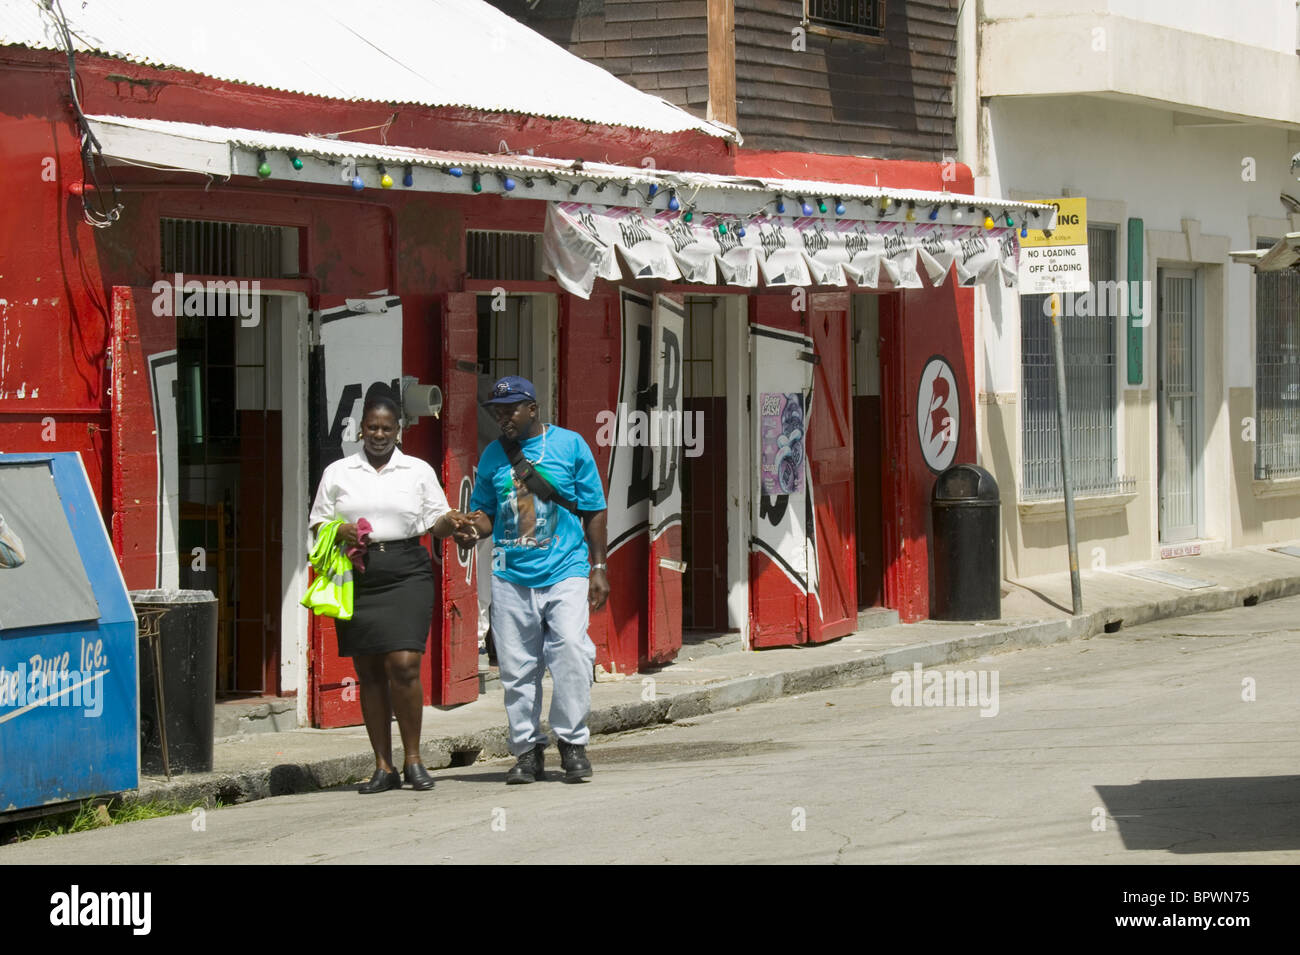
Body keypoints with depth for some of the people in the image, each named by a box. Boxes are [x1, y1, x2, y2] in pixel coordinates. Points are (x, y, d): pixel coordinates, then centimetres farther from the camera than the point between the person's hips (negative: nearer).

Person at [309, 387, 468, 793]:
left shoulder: (418, 471, 11)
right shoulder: (338, 473, 12)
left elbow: (435, 522, 10)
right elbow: (318, 524, 12)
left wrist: (450, 521, -13)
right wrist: (340, 532, -9)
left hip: (406, 573, -1)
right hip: (356, 577, 1)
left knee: (404, 666, -14)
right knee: (369, 672, 3)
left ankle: (413, 759, -1)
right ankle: (383, 767, 8)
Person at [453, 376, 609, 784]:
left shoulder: (570, 445, 5)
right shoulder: (493, 455, 12)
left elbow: (593, 511, 7)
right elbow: (486, 513, 18)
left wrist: (598, 568, 3)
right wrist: (472, 528, -6)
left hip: (565, 572, -3)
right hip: (511, 577, 3)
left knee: (570, 650, -16)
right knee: (517, 667, 2)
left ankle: (572, 741, -4)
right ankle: (527, 749, 11)